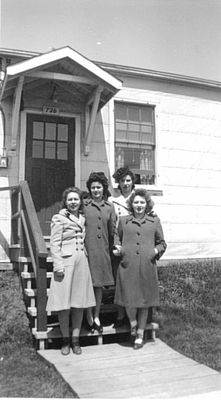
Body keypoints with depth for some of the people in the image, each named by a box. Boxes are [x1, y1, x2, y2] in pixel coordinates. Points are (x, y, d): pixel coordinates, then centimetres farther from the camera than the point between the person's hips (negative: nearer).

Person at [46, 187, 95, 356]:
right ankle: (65, 340, 16)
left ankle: (75, 340, 17)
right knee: (64, 304, 0)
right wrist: (58, 265, -13)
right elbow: (55, 244, -7)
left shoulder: (83, 219, 13)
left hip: (82, 262, 5)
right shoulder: (59, 219, -2)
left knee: (79, 303, 6)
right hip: (66, 262, -5)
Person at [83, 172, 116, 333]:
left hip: (103, 250, 3)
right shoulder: (84, 205, -2)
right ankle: (89, 317, 16)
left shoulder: (109, 207, 7)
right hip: (87, 248, -3)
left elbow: (113, 230, 10)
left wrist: (112, 247, 6)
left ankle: (96, 317, 23)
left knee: (100, 284, 10)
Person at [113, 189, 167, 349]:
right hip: (127, 265, 0)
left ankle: (140, 334, 26)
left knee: (144, 300, 8)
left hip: (147, 267, 0)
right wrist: (117, 248, 2)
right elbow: (117, 237, 21)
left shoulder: (155, 221, 9)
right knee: (129, 299, -1)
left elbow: (162, 243, 15)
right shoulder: (124, 220, 9)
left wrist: (157, 250, -4)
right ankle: (133, 324, 31)